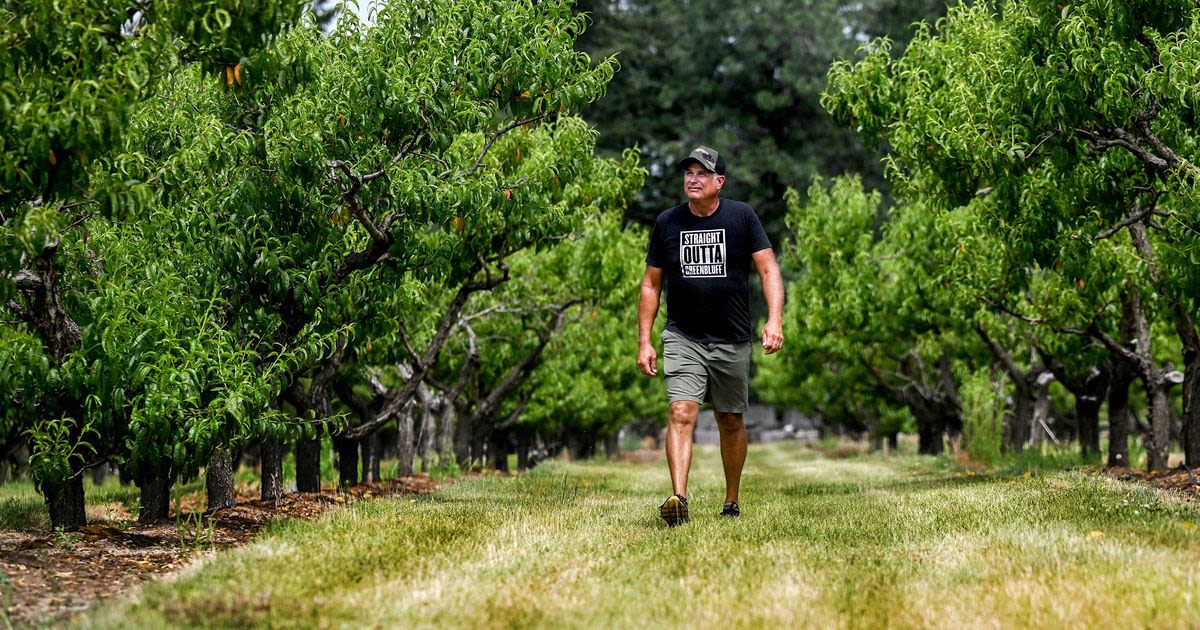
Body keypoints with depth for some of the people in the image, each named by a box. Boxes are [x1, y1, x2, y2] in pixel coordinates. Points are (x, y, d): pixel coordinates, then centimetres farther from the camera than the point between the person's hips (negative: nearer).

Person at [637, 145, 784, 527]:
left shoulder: (742, 217, 0)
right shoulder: (668, 222, 4)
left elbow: (768, 269, -3)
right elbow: (651, 285, 9)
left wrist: (774, 320, -18)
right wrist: (644, 342, 3)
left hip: (732, 342, 0)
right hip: (682, 338, 0)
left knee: (731, 423, 11)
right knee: (681, 413, -18)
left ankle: (731, 502, 26)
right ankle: (678, 499, -29)